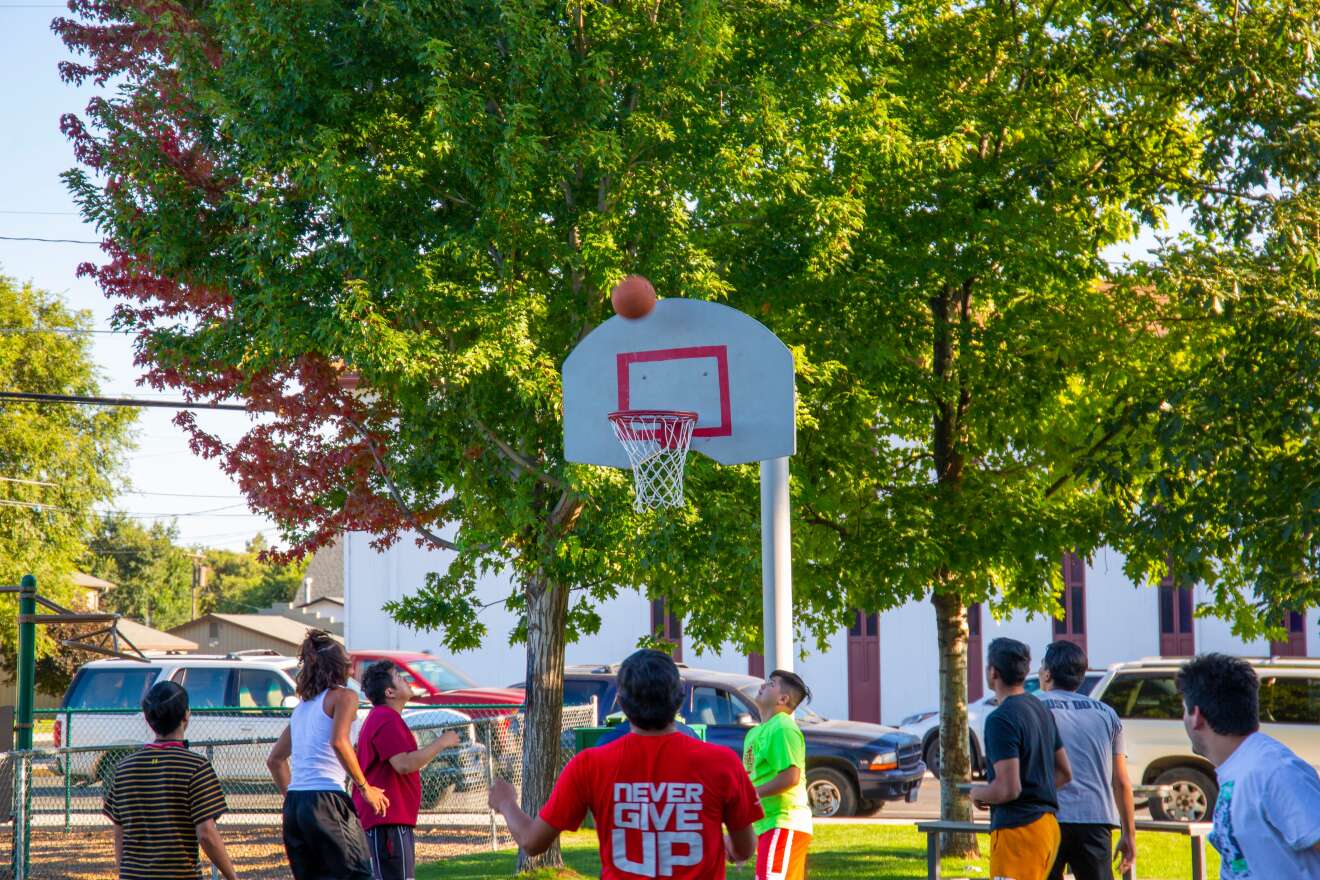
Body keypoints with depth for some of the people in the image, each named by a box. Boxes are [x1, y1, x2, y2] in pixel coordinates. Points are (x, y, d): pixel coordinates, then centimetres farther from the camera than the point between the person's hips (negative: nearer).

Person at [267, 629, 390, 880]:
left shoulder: (302, 706, 22)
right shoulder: (343, 696, 0)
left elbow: (275, 759, 26)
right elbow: (339, 742, -17)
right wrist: (365, 788, -10)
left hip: (294, 805, 8)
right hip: (326, 802, -8)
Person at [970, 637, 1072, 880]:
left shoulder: (1001, 719, -17)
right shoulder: (1040, 710, 13)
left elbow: (1008, 789, -22)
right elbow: (1064, 773, 21)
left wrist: (977, 793, -4)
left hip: (1018, 828, -9)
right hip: (1047, 822, 9)